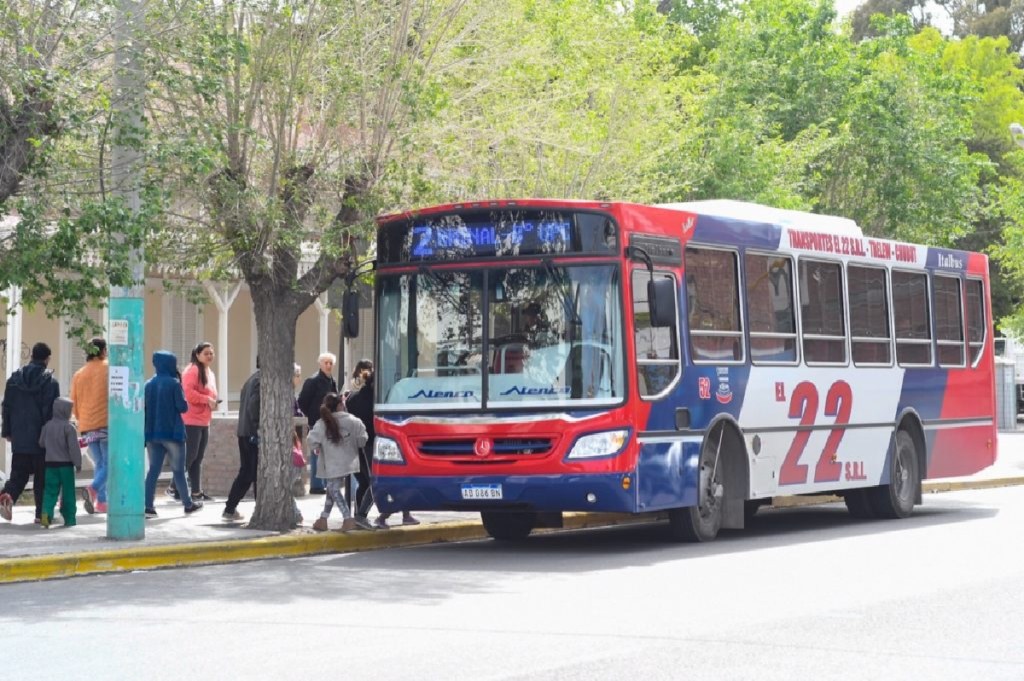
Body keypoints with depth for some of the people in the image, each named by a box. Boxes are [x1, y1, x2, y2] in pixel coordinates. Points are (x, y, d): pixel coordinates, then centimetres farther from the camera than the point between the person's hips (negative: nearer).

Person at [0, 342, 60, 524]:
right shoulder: (50, 381, -7)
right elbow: (52, 411, -10)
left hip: (19, 439, 4)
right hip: (41, 439, -4)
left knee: (18, 473, 10)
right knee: (42, 476, 5)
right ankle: (41, 513, 5)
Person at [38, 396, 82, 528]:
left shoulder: (47, 426, 4)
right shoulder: (69, 427, -12)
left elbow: (41, 443, 13)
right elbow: (74, 447, -14)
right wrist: (78, 463, -7)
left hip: (50, 464, 4)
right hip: (66, 464, -4)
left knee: (50, 491, 4)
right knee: (68, 492, 4)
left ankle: (46, 512, -18)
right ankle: (69, 519, 7)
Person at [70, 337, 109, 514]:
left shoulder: (78, 375, 10)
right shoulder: (109, 369, -2)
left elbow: (74, 405, 14)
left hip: (87, 427, 5)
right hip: (107, 423, -5)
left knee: (99, 464, 13)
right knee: (108, 463, -1)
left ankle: (101, 501, 4)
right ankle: (93, 489, -26)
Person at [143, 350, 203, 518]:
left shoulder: (148, 385, 5)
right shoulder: (174, 383, -11)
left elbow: (144, 409, 8)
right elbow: (183, 407, -12)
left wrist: (146, 433, 15)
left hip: (153, 433, 4)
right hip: (172, 433, -4)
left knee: (153, 470, 4)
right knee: (178, 470, 7)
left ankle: (148, 506, -7)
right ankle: (188, 504, 18)